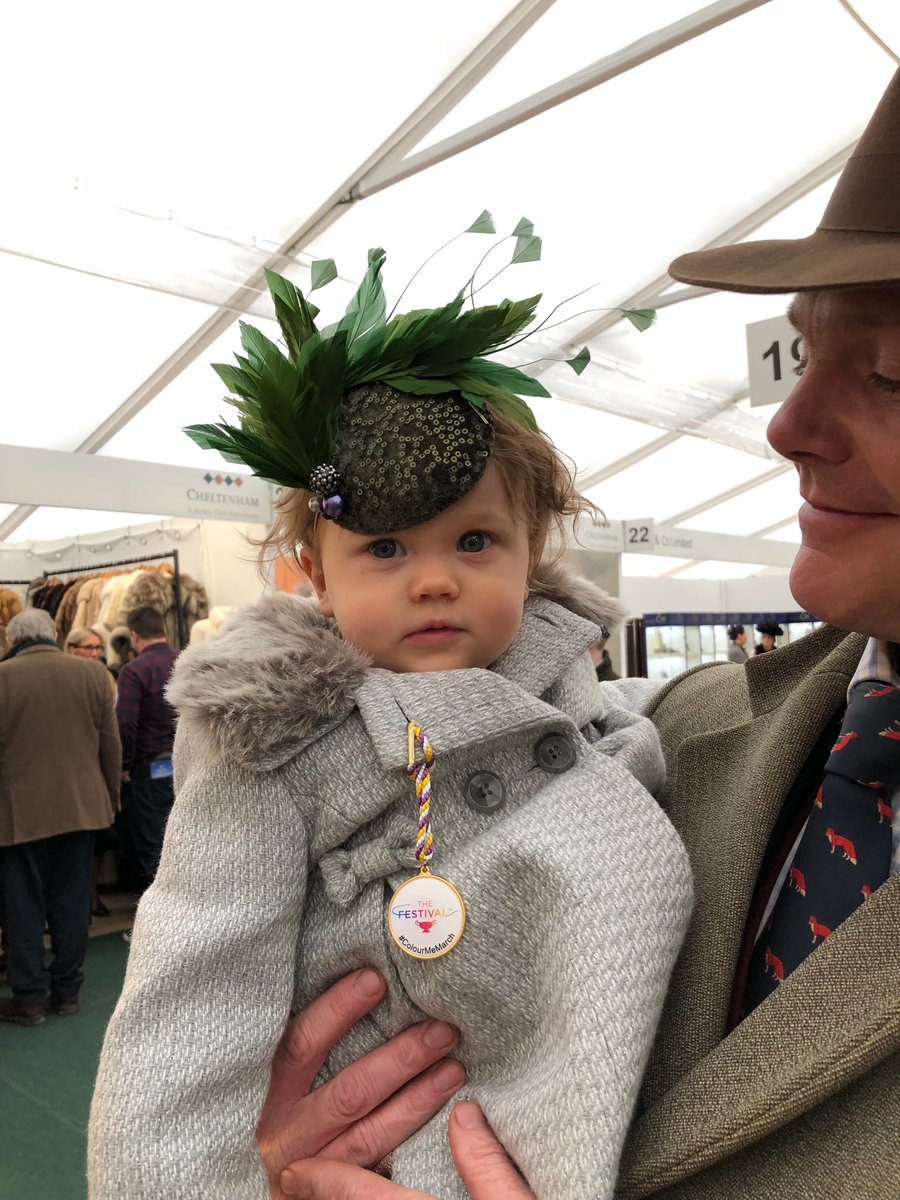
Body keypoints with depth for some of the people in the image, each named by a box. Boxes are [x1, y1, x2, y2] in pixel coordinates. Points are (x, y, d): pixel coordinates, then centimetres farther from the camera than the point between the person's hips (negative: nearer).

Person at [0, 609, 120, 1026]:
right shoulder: (92, 672, -2)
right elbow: (111, 744, 2)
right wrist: (111, 798, 13)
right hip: (80, 806, 3)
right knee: (71, 903, 12)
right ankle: (67, 990, 22)